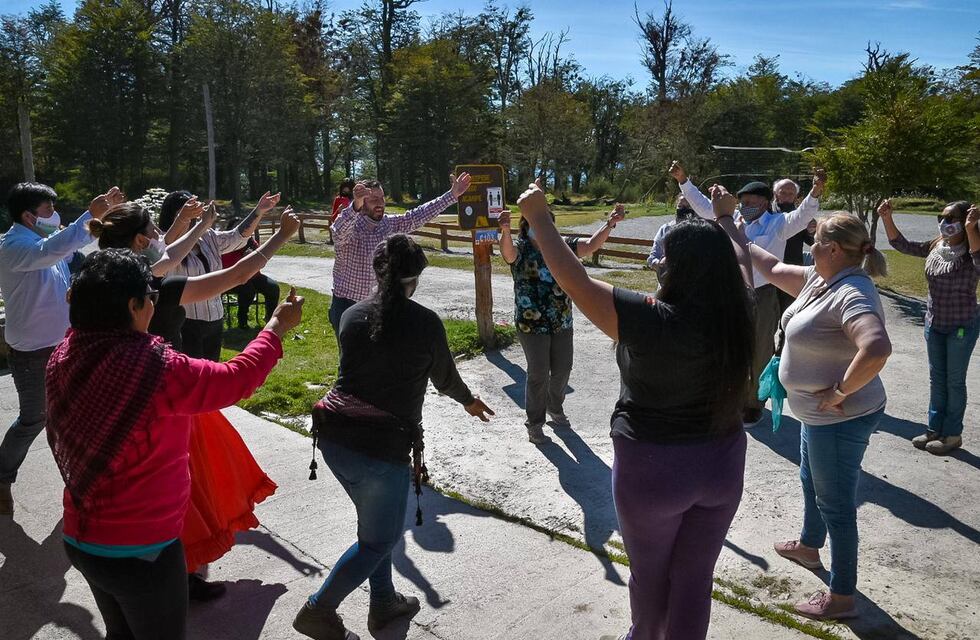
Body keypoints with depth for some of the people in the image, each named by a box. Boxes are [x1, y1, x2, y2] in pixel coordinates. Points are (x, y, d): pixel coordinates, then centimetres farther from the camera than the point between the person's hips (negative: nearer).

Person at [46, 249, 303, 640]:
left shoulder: (66, 356, -7)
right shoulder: (153, 367, -29)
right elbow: (237, 378, -20)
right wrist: (278, 326, -7)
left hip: (81, 538, 7)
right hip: (140, 549, -7)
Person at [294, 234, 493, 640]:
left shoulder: (352, 316, 6)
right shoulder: (425, 323, -7)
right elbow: (444, 379, 7)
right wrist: (469, 401, 29)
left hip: (333, 437, 6)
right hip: (383, 447, -6)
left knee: (374, 521, 26)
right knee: (379, 539, 15)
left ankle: (384, 603, 37)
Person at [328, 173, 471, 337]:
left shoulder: (388, 225, -2)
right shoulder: (349, 227, -20)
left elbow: (418, 216, 3)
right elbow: (339, 232, -44)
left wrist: (452, 195, -1)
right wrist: (355, 206, -64)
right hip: (347, 306, -6)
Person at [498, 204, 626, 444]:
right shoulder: (520, 249, -11)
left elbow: (591, 246, 0)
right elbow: (507, 252, -34)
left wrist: (610, 224, -14)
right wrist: (505, 231, -56)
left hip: (562, 323, 5)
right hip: (532, 325, -5)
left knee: (562, 370, 17)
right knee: (539, 374, 1)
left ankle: (555, 409, 43)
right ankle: (534, 424, 18)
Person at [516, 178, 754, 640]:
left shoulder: (653, 321, -26)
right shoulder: (736, 316, -10)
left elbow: (575, 282, -22)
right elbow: (741, 264, 12)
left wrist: (538, 219, -12)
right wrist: (726, 222, 30)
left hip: (652, 468, -4)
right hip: (722, 464, 4)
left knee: (649, 572, 23)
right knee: (695, 579, 17)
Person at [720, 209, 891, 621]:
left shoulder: (852, 294, -29)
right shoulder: (821, 278, 1)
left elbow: (876, 350, -44)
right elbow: (774, 271, 15)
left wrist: (841, 392, -32)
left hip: (840, 419, -10)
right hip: (820, 414, 10)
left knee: (835, 503, 4)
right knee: (812, 481, 29)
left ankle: (842, 598, 20)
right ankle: (809, 547, 54)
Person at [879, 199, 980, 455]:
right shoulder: (934, 248, -2)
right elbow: (902, 245, 1)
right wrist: (887, 219, -12)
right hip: (934, 324, 6)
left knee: (954, 381, 5)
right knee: (937, 378, 15)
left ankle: (952, 435, 19)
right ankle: (935, 429, 27)